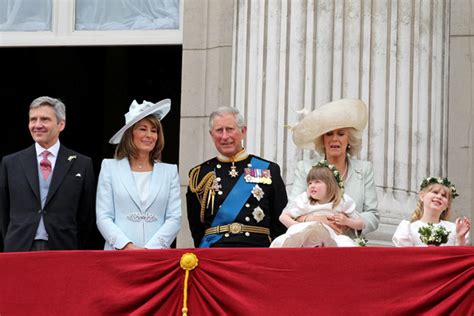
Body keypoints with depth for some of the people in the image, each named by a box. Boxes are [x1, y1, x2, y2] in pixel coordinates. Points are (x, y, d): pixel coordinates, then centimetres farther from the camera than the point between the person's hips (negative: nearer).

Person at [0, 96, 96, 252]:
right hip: (20, 251, 1)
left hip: (63, 250, -1)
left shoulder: (81, 164, 3)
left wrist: (77, 252, 5)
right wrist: (13, 246, 9)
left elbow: (86, 215, 6)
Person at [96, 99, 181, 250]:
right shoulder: (110, 168, 8)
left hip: (157, 253, 1)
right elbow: (103, 217, 2)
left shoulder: (169, 171, 11)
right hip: (118, 253, -1)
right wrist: (127, 246, -12)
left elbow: (174, 218, 4)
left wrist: (150, 248, -10)